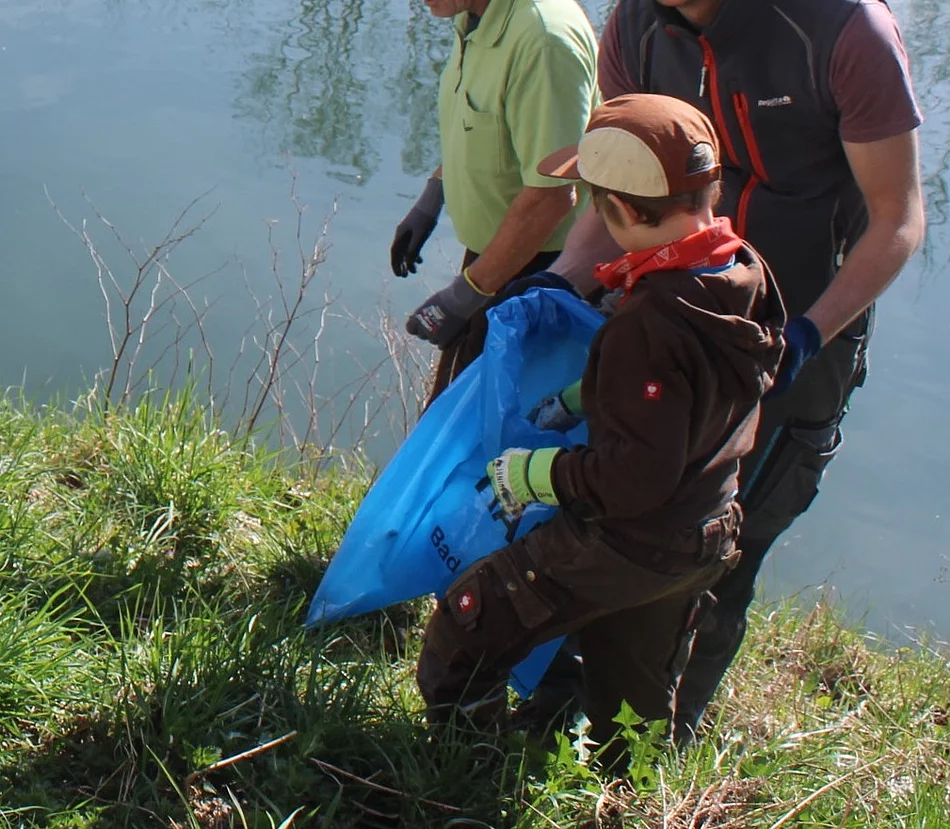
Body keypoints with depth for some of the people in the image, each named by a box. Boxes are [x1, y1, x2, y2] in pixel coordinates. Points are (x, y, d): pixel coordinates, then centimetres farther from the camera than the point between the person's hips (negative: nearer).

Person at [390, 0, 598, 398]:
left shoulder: (543, 39, -32)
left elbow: (552, 196, -32)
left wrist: (463, 295, -25)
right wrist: (430, 200, 22)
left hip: (535, 266, -9)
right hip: (490, 250, 9)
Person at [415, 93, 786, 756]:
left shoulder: (651, 323, -32)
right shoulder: (745, 270, -5)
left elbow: (638, 477, -28)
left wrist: (534, 475, -15)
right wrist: (582, 398, 8)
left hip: (626, 546, -9)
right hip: (708, 539, 9)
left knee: (464, 629, 5)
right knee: (635, 697, 28)